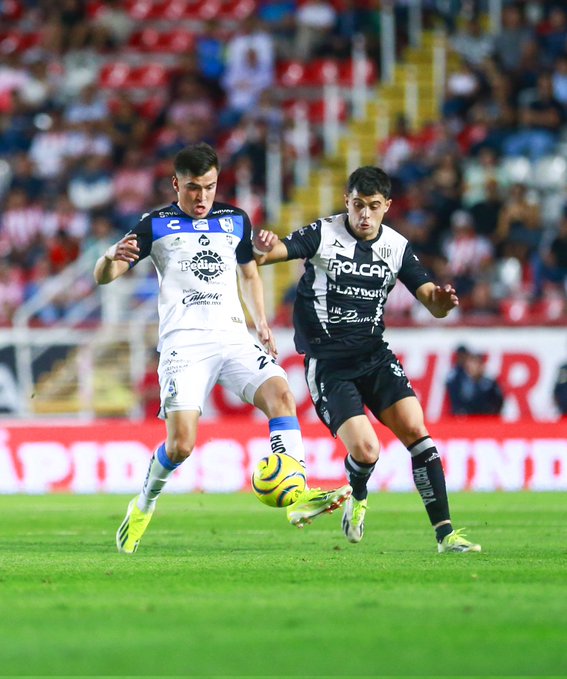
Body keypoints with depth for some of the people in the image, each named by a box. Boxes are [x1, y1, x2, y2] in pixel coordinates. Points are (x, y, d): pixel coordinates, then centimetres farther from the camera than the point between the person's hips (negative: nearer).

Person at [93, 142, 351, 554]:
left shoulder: (235, 221, 15)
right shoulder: (157, 225, 4)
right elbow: (103, 278, 0)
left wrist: (262, 323, 17)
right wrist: (113, 257, -24)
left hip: (232, 336, 4)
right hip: (184, 343, -4)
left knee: (281, 394, -23)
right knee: (181, 443, -16)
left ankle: (297, 497, -29)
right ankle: (144, 506, 13)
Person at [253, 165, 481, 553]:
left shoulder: (397, 247, 3)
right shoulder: (323, 235, -7)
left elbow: (433, 303, 0)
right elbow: (261, 256, -16)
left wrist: (442, 300, -25)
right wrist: (263, 246, -42)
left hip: (374, 356, 3)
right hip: (328, 364, -3)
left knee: (415, 429, -15)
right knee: (365, 451, -17)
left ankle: (445, 532, -10)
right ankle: (358, 498, 20)